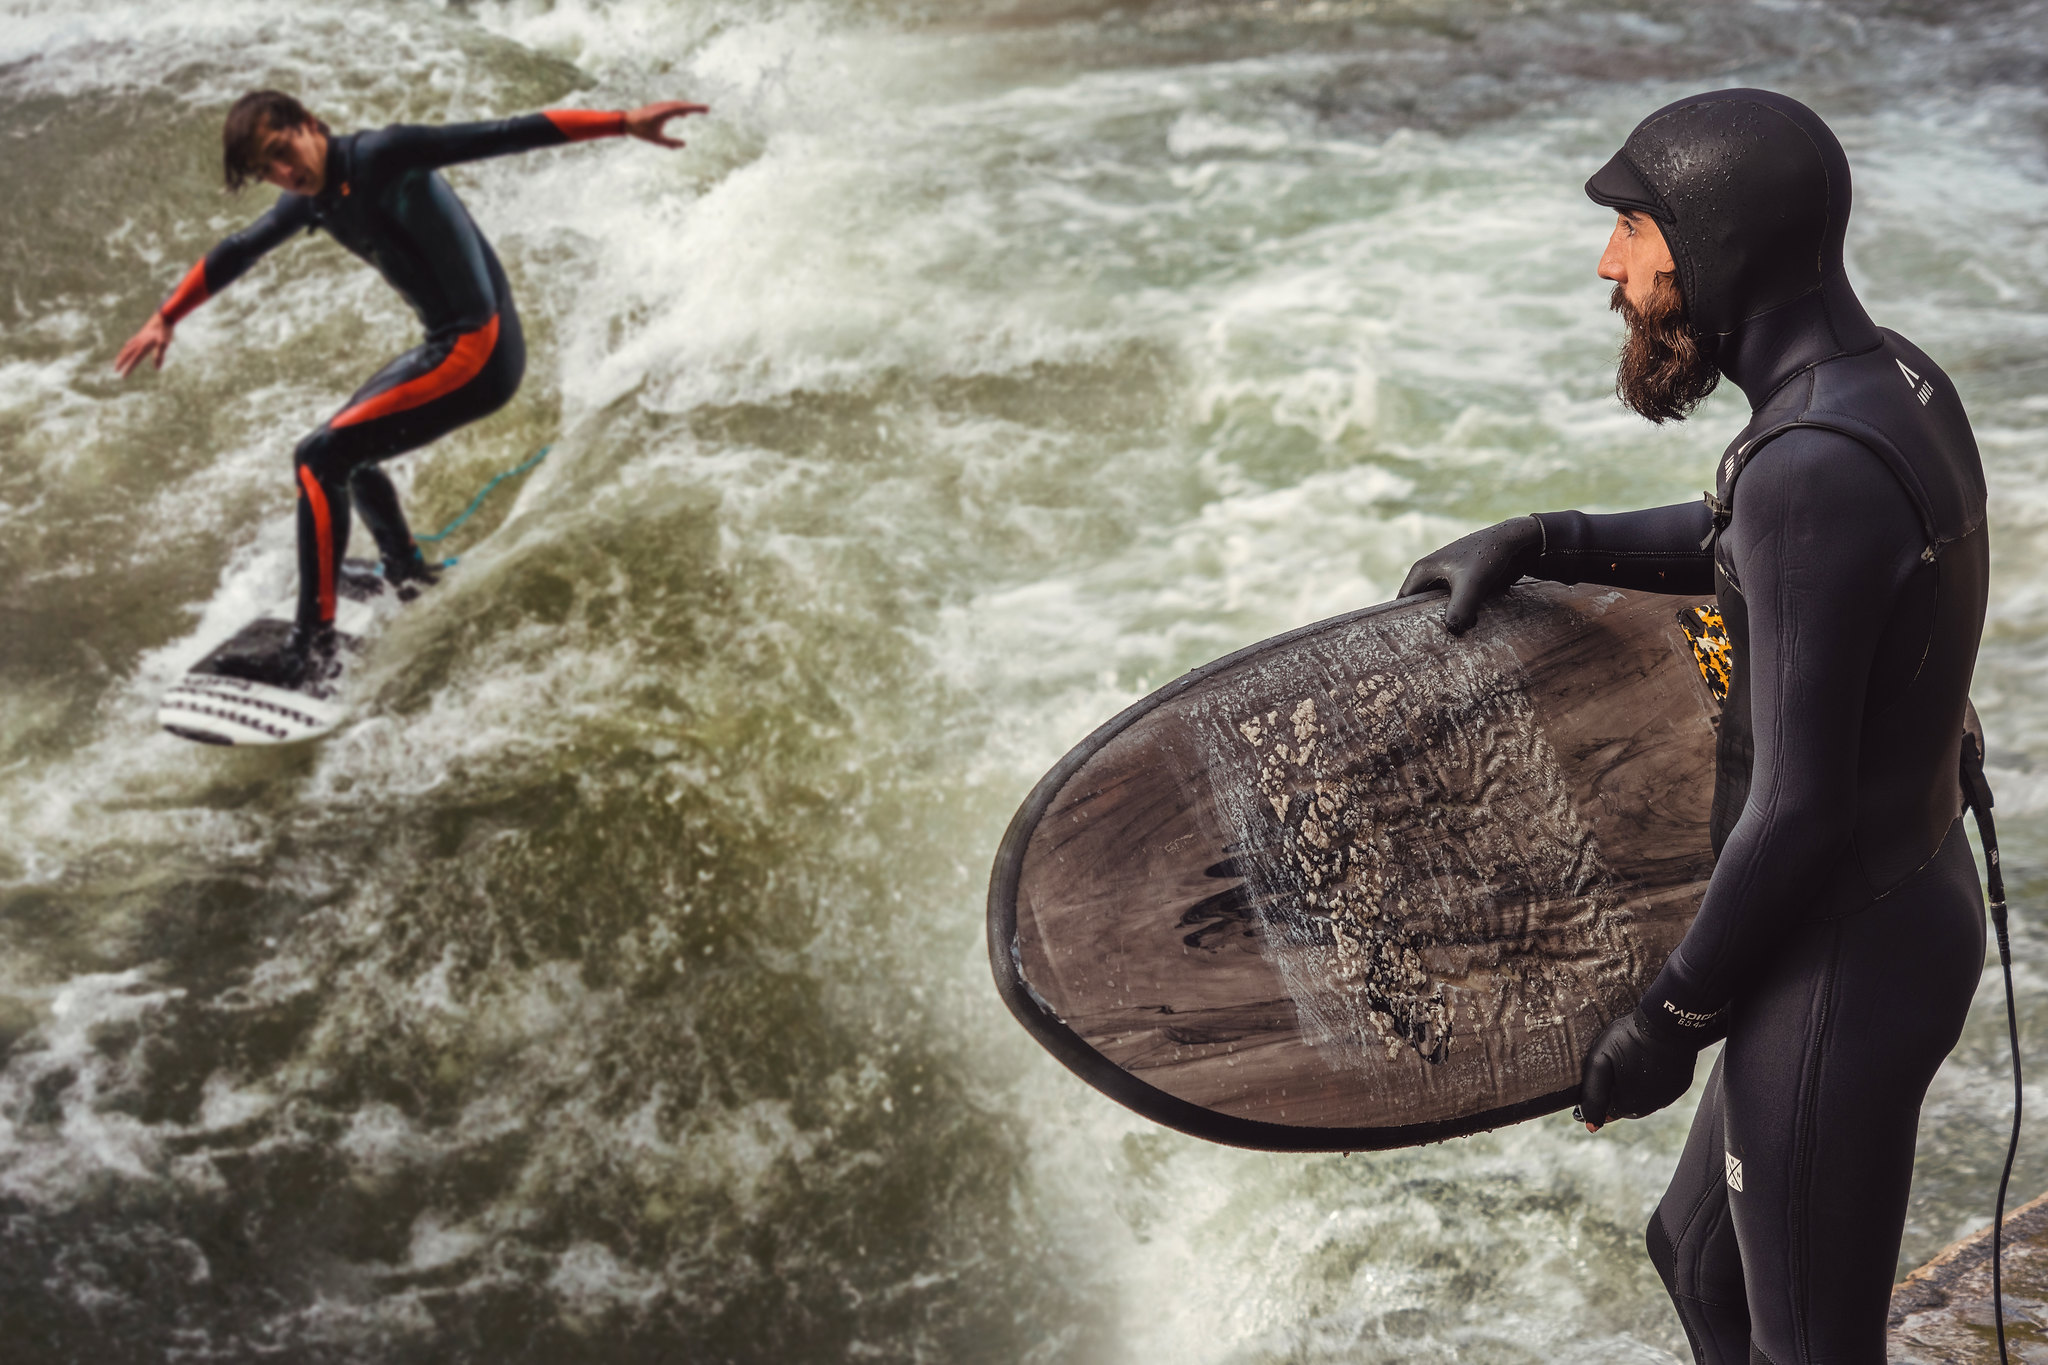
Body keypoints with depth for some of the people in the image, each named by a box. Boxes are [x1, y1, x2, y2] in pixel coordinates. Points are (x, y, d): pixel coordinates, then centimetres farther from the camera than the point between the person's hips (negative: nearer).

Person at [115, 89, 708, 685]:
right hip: (448, 347, 10)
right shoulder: (313, 195, 9)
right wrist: (167, 317, 35)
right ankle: (408, 576, 47)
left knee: (320, 459, -12)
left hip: (477, 351, -9)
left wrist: (623, 123, -32)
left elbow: (504, 135, -25)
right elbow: (239, 251, 26)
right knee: (349, 447, 28)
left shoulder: (380, 155, -17)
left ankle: (314, 647, -12)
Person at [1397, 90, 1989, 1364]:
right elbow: (1735, 544, 23)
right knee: (1705, 1258, 27)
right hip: (1909, 901, 9)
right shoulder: (1888, 380, 2)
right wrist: (1537, 542, 10)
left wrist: (1674, 1021, -14)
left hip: (1834, 972, -9)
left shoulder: (1815, 467, -30)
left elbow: (1797, 808, -27)